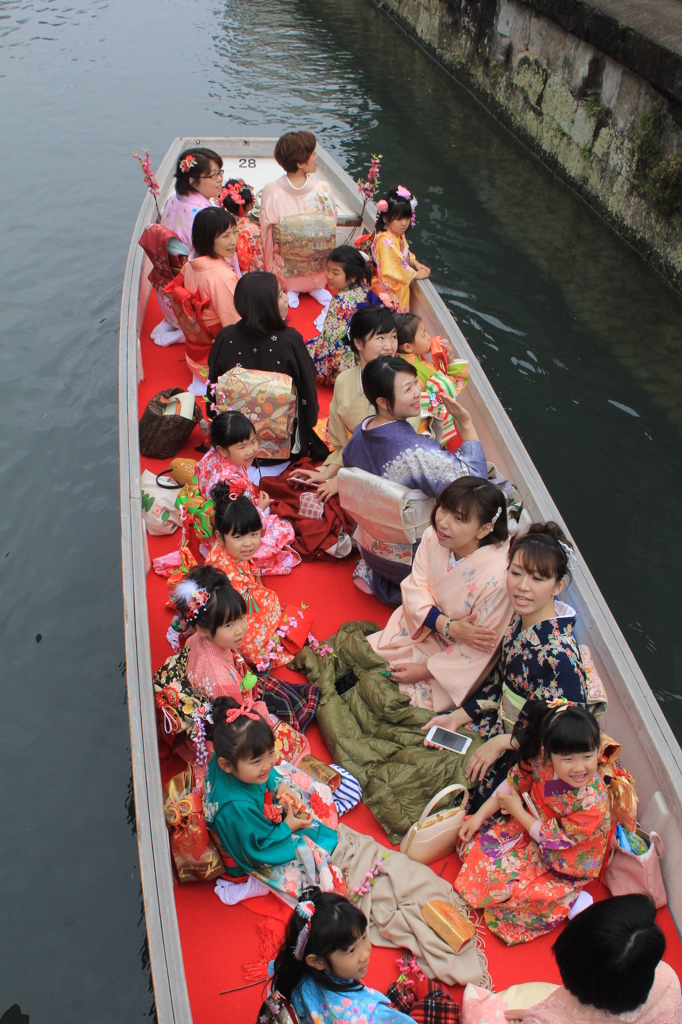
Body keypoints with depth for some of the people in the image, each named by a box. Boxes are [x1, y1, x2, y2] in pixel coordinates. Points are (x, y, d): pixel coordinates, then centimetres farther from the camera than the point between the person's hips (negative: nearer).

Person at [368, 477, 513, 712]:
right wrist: (448, 626, -28)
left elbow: (475, 651, -24)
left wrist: (425, 670, -16)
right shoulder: (433, 536, -20)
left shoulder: (497, 578, -36)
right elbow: (414, 588, -11)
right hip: (421, 628, 5)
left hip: (457, 661, -5)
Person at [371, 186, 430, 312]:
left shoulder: (399, 235, 2)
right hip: (389, 289, -10)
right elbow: (394, 268, -27)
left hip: (401, 286, 10)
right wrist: (416, 275, -15)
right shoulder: (386, 241, -29)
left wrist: (415, 263, 3)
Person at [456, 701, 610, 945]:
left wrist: (517, 810, -13)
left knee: (503, 885, -18)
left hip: (560, 862, -5)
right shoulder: (540, 762, -23)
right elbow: (512, 784, -2)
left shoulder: (593, 804, -36)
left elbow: (553, 838, -23)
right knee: (476, 842, -4)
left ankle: (568, 899, 1)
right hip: (529, 827, 6)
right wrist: (480, 816, -2)